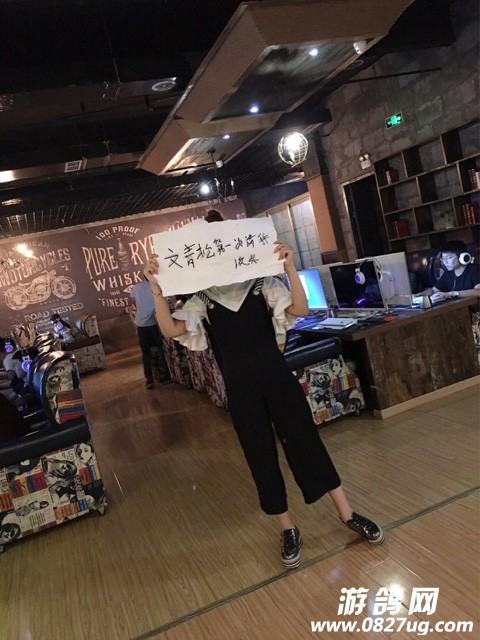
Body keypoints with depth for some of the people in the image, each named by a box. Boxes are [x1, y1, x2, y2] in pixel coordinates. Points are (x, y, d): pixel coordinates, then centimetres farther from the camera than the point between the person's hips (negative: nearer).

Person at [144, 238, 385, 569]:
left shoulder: (264, 285, 0)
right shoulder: (203, 299, 2)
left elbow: (300, 309, -14)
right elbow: (171, 330, -11)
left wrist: (290, 267, -25)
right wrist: (157, 289, -23)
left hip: (276, 374, -1)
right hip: (240, 385, 1)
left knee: (305, 441, 4)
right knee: (260, 454, 8)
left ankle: (349, 515, 22)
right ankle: (288, 530, 26)